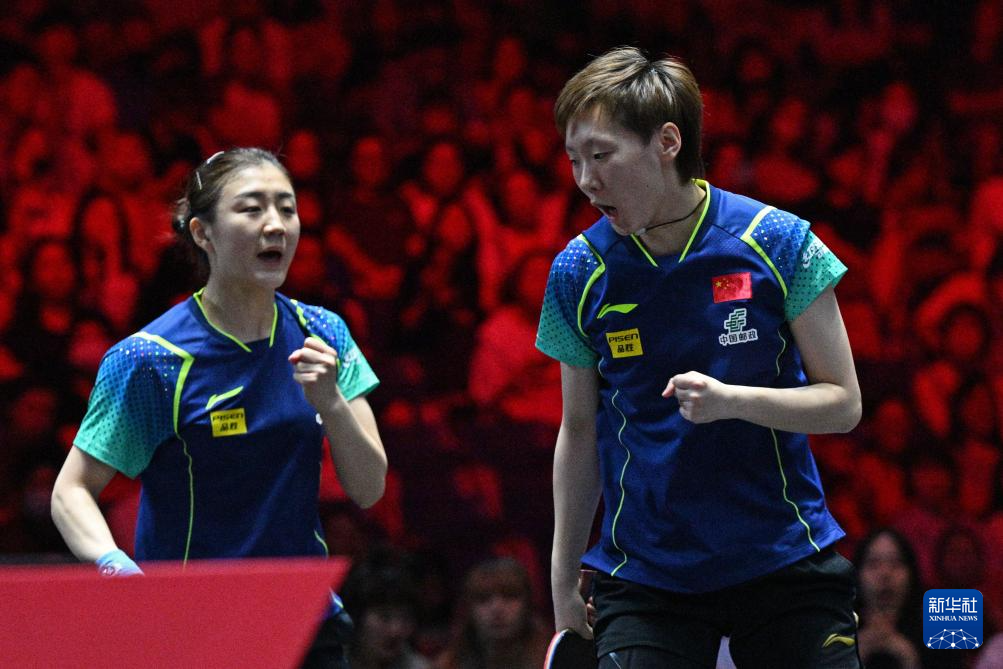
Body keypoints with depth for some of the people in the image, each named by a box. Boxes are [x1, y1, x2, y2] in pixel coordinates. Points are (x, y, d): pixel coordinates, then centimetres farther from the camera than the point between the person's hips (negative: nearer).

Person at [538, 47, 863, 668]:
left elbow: (842, 402, -4)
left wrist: (731, 399, -21)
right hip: (642, 582, 1)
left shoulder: (777, 242, -7)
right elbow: (580, 431, 9)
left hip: (787, 566, -1)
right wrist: (563, 580, 8)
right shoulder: (579, 273, -1)